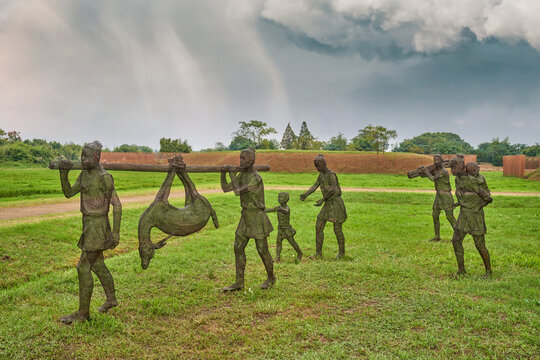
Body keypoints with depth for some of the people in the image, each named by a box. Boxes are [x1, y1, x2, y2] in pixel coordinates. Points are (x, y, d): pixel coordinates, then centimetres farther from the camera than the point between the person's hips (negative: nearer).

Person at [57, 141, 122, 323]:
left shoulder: (105, 178, -18)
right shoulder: (85, 174, 10)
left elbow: (116, 204, -16)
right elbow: (68, 193, 5)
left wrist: (116, 232, -16)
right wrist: (63, 172, -11)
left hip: (97, 227, -9)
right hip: (89, 225, 9)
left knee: (83, 268, -4)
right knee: (98, 265, 19)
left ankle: (83, 312, 7)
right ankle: (111, 299, 36)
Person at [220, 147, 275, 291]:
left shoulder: (257, 179, -22)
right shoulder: (242, 175, 7)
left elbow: (238, 192, -25)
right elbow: (225, 189, 6)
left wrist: (232, 175, -13)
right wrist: (223, 173, -9)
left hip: (257, 218, -8)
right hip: (245, 217, 8)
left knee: (262, 250, 4)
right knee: (238, 248, 4)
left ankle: (271, 278, 26)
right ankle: (239, 283, 11)